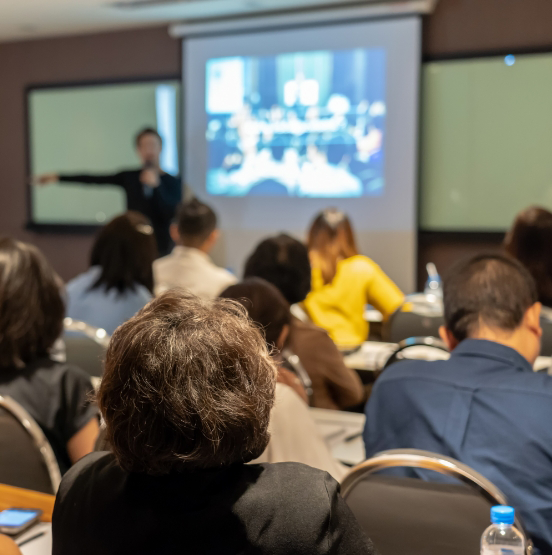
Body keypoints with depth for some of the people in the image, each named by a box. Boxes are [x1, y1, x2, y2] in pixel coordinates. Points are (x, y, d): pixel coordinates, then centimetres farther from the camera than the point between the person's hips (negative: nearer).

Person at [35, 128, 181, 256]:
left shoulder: (172, 183, 2)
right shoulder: (129, 177, 8)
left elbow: (172, 214, -10)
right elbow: (93, 179, 8)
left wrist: (156, 186, -16)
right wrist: (57, 177, 8)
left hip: (160, 248, -1)